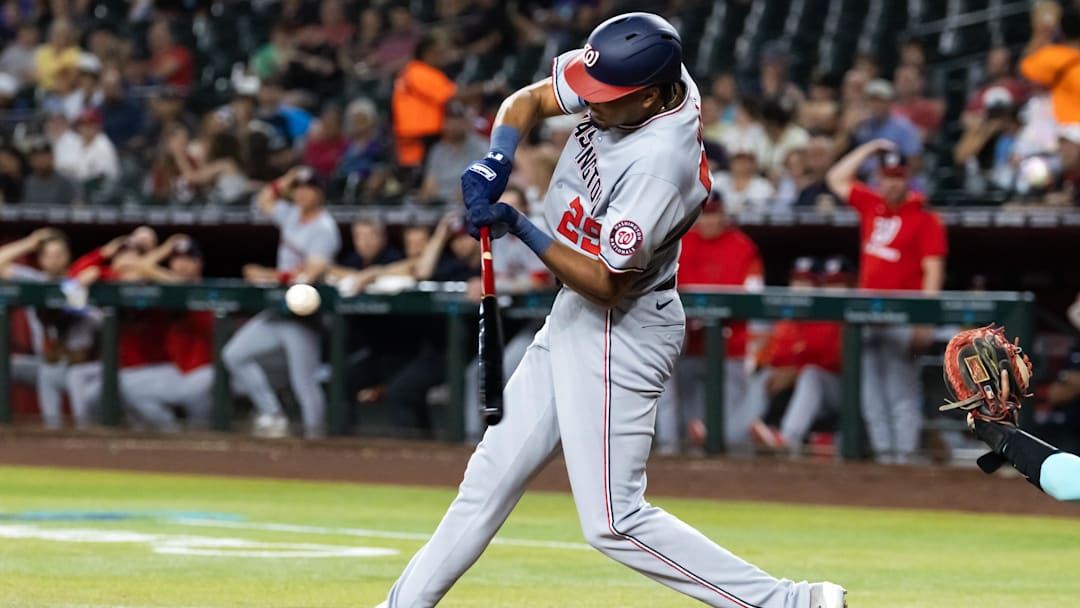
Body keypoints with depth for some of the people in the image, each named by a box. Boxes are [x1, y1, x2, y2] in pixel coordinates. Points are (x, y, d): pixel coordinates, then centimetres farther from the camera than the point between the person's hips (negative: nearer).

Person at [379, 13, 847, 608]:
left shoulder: (659, 164, -31)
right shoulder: (631, 77, -7)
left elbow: (604, 283, -25)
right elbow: (528, 99, 7)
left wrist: (519, 226, -26)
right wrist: (497, 162, -11)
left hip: (620, 332, -9)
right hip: (572, 317, 9)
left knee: (614, 522, -9)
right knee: (493, 473, 15)